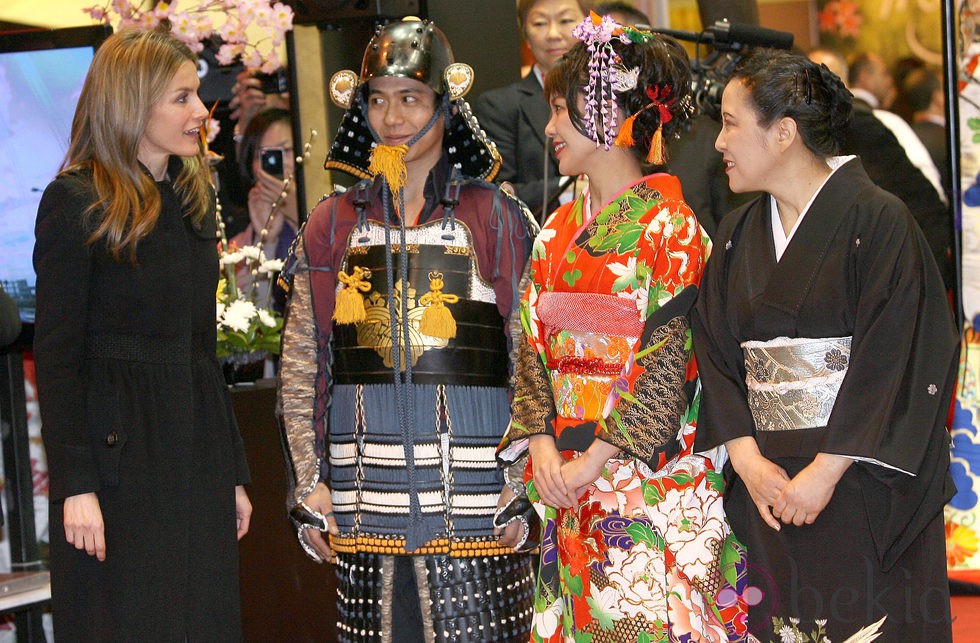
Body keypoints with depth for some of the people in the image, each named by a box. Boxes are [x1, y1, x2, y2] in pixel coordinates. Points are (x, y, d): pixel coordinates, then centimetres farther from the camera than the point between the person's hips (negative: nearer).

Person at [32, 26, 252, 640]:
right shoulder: (77, 202, -7)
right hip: (121, 453, -7)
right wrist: (75, 484, -17)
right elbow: (56, 355, -10)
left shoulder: (193, 197, 14)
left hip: (198, 454, 7)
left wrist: (234, 471, 15)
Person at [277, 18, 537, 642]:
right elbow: (300, 369, 12)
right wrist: (309, 482, 5)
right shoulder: (333, 227, 11)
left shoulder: (498, 220, 3)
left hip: (475, 500, -2)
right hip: (365, 499, 2)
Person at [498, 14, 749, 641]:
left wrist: (598, 459, -17)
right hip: (569, 483, 6)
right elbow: (533, 346, 9)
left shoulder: (669, 227, -8)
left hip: (653, 480, -6)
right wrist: (540, 441, -6)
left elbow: (669, 361, -13)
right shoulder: (557, 231, 12)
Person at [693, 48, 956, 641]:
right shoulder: (739, 233, 12)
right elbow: (715, 353, 6)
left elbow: (893, 361, -14)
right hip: (767, 483, 5)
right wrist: (748, 460, -8)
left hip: (860, 488, -5)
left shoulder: (878, 220, -8)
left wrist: (826, 471, -18)